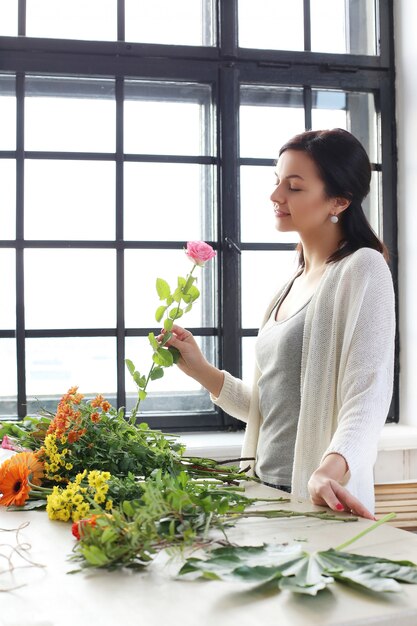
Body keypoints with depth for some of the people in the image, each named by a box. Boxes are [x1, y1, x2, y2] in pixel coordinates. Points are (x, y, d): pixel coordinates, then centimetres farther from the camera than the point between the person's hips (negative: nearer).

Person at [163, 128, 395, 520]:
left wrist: (329, 470, -37)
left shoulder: (362, 269, -10)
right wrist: (200, 370, 6)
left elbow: (367, 397, -21)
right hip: (268, 490, 8)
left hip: (320, 501, -7)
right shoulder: (289, 285, 13)